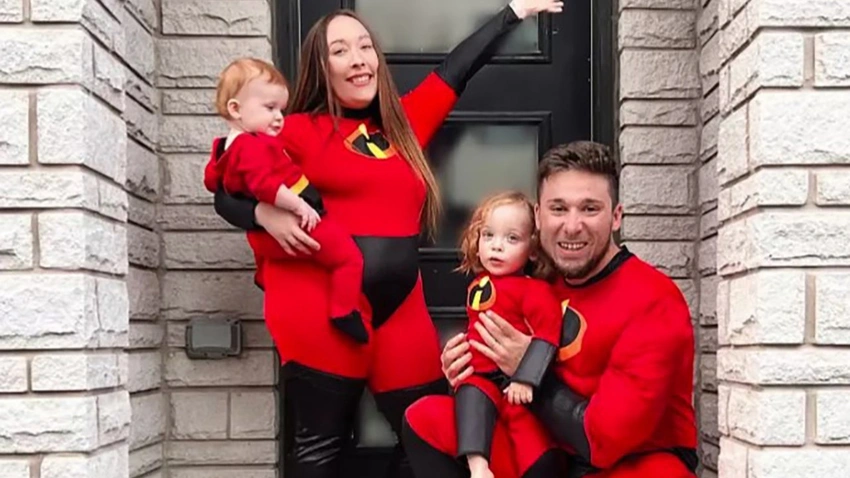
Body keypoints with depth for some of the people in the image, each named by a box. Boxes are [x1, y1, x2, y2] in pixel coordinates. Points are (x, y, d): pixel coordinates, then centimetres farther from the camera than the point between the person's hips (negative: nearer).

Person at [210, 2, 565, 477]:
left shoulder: (405, 123, 16)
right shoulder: (299, 131, 3)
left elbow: (457, 69, 25)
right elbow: (229, 194, 6)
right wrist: (266, 215, -16)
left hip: (401, 311, 5)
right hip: (320, 308, -5)